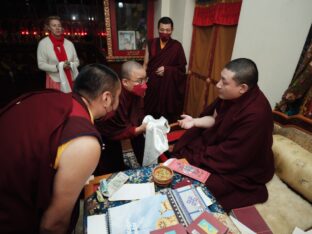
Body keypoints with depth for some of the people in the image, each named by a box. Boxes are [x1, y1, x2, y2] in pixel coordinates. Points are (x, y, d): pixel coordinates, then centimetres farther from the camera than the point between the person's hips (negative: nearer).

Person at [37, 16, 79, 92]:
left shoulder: (69, 43, 6)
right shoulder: (43, 43, -1)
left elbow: (76, 61, 10)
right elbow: (41, 64, -4)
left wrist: (70, 65, -11)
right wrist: (58, 67, -16)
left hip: (71, 80, 3)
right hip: (55, 81, -2)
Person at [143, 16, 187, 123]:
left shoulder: (177, 46, -1)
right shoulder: (151, 44, 5)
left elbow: (182, 68, 0)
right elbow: (146, 64, 5)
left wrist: (166, 69, -14)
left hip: (169, 87, -1)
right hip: (152, 86, 2)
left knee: (167, 117, 4)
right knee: (150, 114, 7)